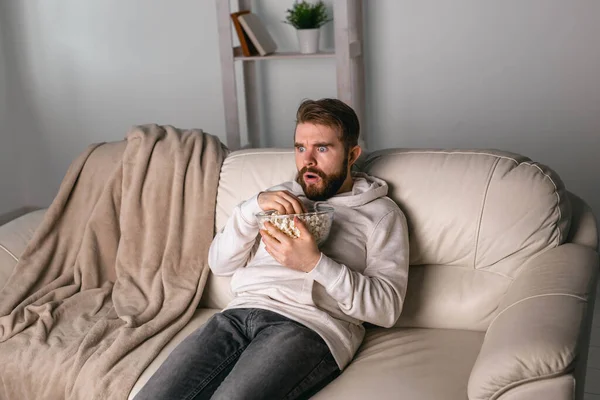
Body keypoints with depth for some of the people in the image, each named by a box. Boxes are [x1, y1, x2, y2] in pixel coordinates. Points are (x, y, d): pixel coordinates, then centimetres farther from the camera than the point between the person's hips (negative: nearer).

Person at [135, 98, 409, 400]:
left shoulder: (380, 212, 11)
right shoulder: (281, 195, 26)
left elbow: (387, 307, -2)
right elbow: (220, 264, 17)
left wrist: (315, 264, -14)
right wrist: (254, 206, 0)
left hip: (311, 325, -4)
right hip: (242, 310, 5)